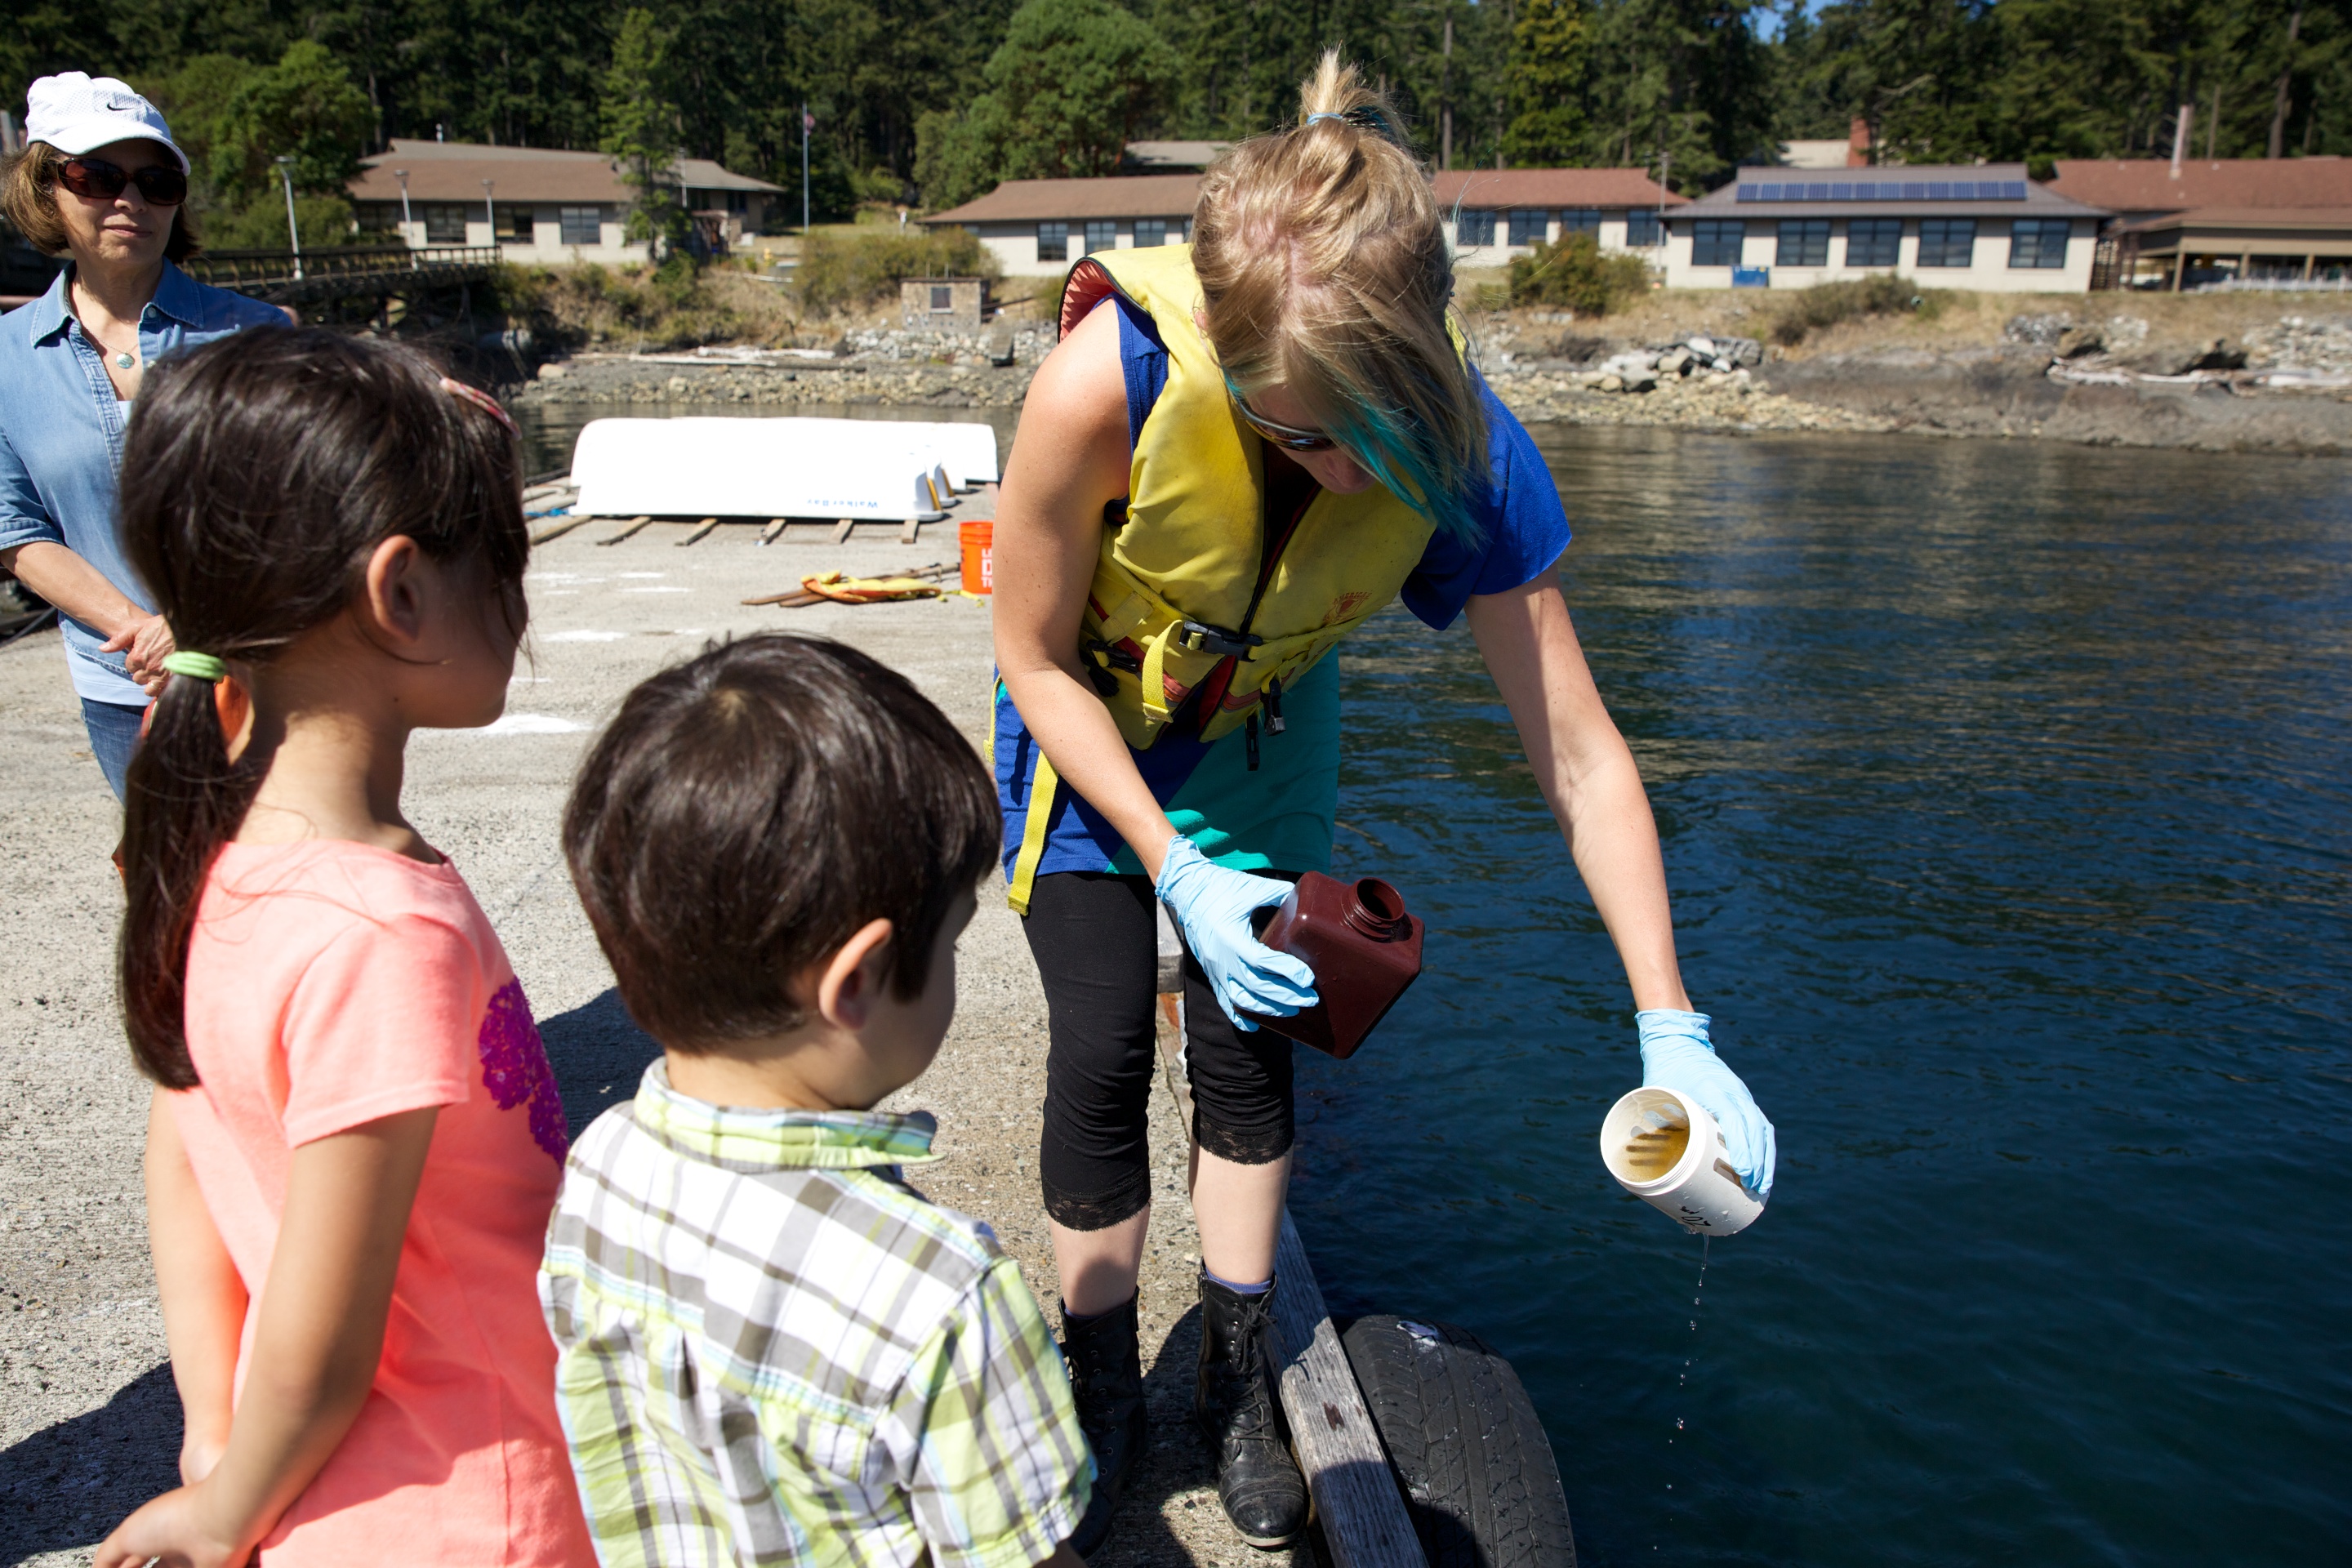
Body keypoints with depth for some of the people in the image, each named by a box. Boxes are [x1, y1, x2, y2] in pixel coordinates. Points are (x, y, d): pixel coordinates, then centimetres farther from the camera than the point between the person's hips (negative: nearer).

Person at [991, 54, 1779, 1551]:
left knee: (1249, 1043, 3)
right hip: (1087, 726, -1)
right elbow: (1038, 660, -22)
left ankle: (1238, 1378, 27)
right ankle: (1103, 1392, 19)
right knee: (1105, 1046, -4)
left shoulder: (1465, 454, -32)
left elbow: (1582, 754, -24)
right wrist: (1176, 871, -27)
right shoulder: (1111, 381, -39)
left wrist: (1672, 1030, -23)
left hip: (1261, 727, 2)